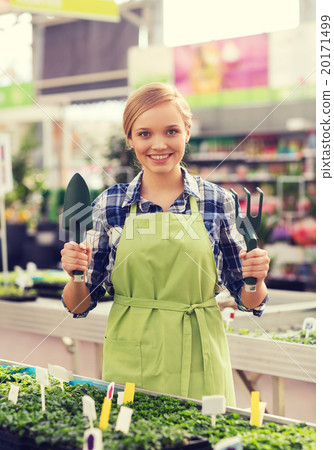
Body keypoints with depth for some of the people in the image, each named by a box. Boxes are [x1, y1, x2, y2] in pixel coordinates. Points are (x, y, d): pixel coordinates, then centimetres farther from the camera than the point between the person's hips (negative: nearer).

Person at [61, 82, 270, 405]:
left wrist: (256, 280, -15)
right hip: (128, 363, 1)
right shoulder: (109, 205, -1)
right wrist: (75, 277, -15)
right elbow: (80, 304, 4)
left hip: (198, 365, 0)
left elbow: (248, 300, 5)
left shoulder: (217, 201, -2)